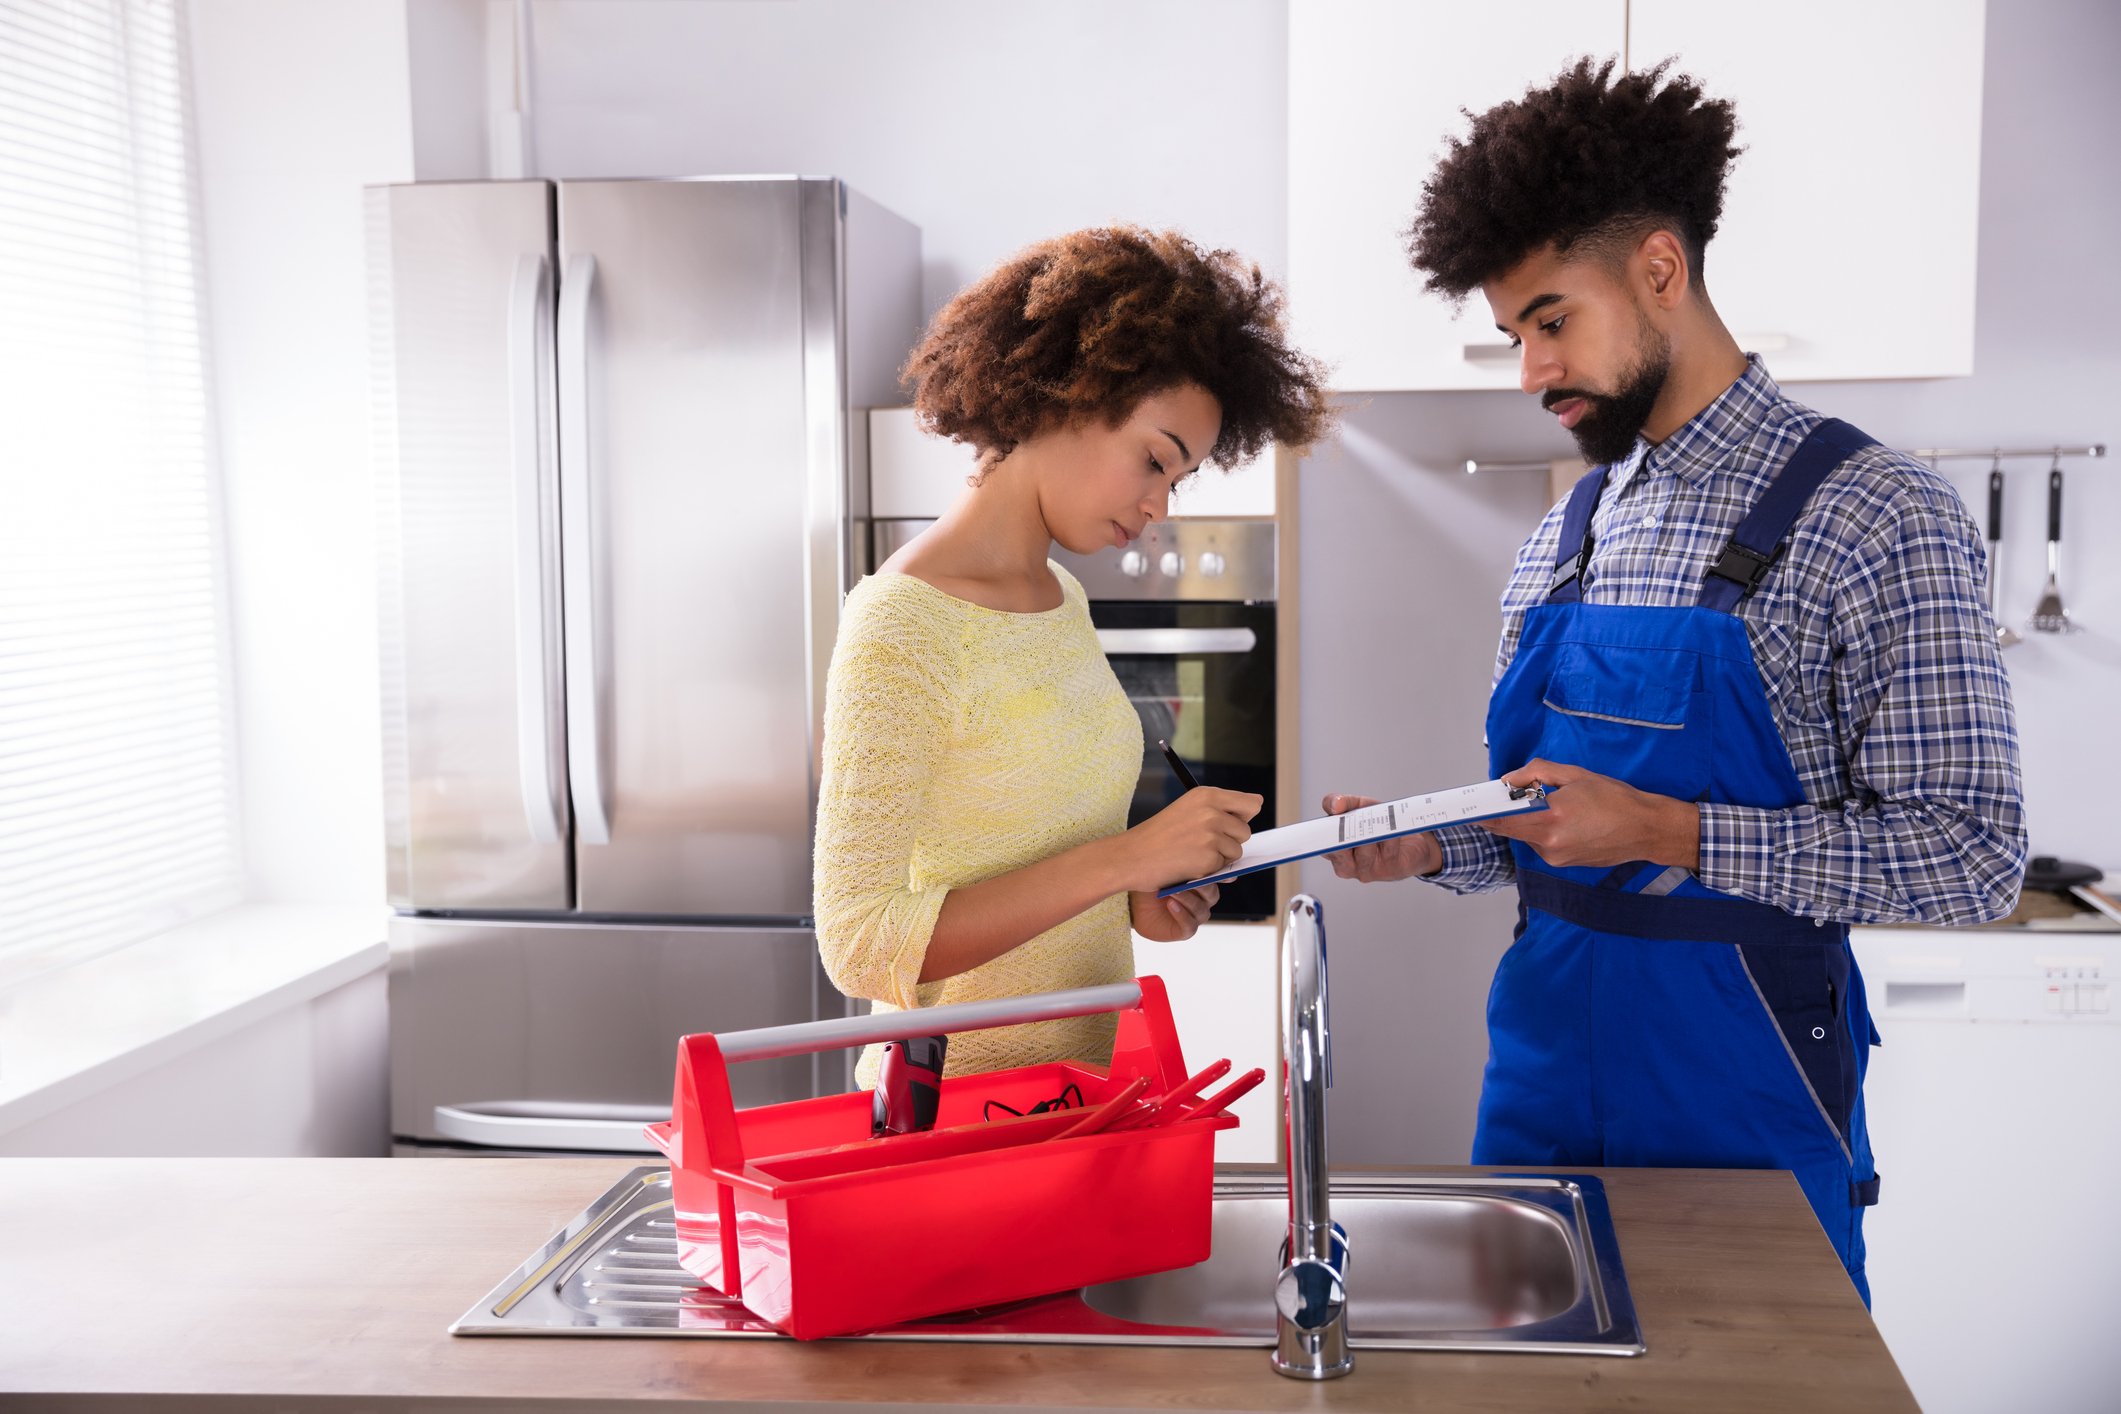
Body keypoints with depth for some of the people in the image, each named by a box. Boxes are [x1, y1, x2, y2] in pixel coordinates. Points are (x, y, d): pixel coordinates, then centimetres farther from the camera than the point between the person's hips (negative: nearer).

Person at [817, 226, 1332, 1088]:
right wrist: (1124, 858, -22)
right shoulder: (904, 623, -16)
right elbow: (861, 943, -22)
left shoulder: (1060, 601, 10)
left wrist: (1129, 899, 1)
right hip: (957, 1109, -7)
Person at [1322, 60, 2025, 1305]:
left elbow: (1969, 856, -15)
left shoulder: (1876, 516, -11)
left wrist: (1667, 832, -22)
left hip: (1744, 1086, -5)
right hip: (1545, 1062, 6)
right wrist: (1432, 846, -4)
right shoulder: (1564, 536, 8)